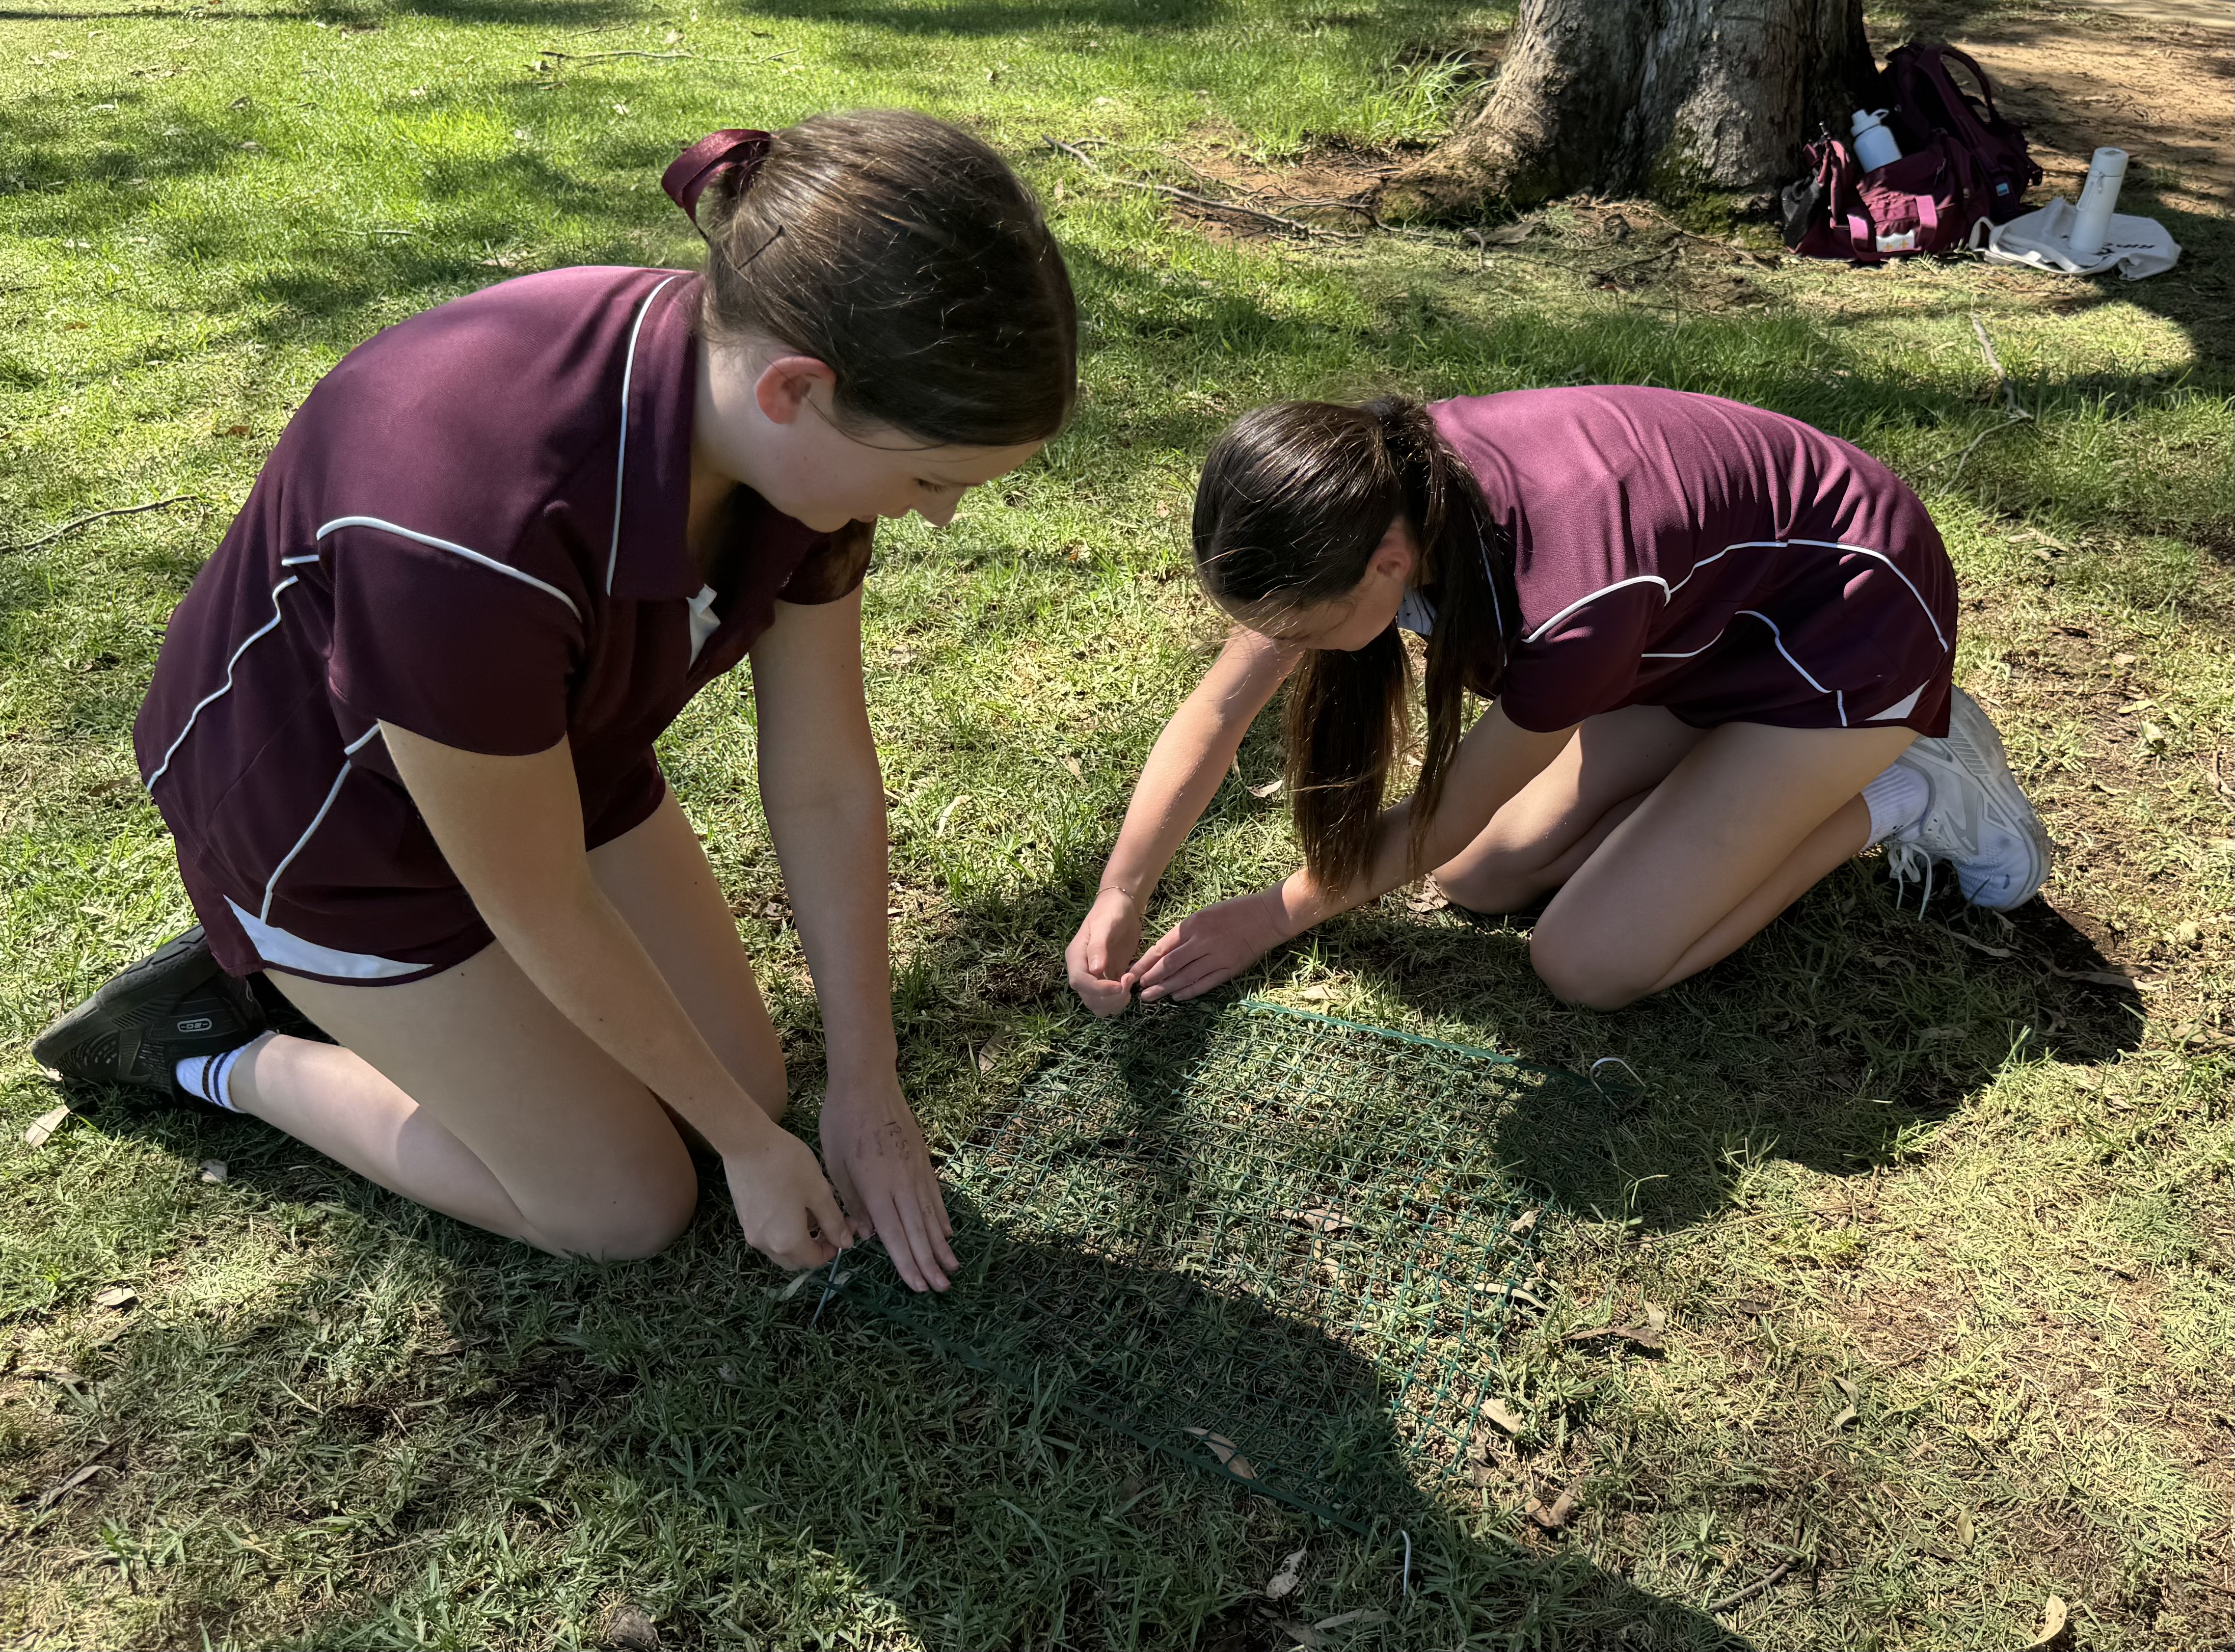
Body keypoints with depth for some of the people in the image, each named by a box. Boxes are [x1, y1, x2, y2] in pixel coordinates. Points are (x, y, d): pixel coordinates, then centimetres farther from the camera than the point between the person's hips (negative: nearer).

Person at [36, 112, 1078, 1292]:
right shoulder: (466, 534, -43)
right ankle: (220, 1050, 17)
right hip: (330, 811, -6)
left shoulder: (797, 425, -21)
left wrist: (867, 1092, -3)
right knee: (629, 1205, 2)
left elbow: (825, 784, -10)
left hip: (547, 742, 6)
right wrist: (751, 1145, -13)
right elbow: (547, 914, -27)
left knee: (747, 1080, 9)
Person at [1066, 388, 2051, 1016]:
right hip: (1712, 608, 8)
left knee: (1591, 964, -15)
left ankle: (1898, 790, 2)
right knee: (1481, 881, 2)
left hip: (1852, 615, -7)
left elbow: (1439, 824, -24)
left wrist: (1270, 920, -13)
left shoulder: (1570, 601, -41)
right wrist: (1119, 901, -20)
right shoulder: (1381, 486, -21)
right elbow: (1215, 713, -14)